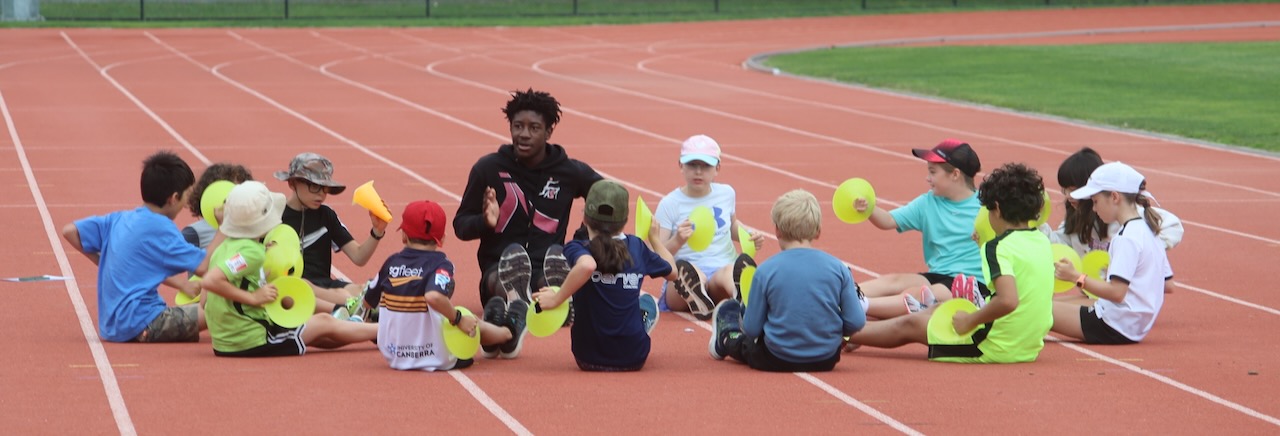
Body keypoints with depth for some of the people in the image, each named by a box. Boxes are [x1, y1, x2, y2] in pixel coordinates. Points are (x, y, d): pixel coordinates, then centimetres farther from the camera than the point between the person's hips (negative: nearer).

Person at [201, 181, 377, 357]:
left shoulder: (226, 247, 8)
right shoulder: (251, 252, -20)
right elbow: (209, 281, -33)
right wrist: (253, 298, -24)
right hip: (253, 341, -9)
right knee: (325, 323, 11)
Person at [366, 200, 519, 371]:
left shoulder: (391, 262, -1)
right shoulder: (440, 264, -14)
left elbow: (368, 302, 8)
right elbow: (434, 296, -35)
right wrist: (458, 319, -20)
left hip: (393, 356, 5)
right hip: (438, 359, -5)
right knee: (476, 326, 22)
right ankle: (509, 331, 49)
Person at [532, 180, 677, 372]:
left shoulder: (576, 249, -12)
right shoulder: (637, 247, -3)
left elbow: (587, 265, -38)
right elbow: (671, 271, 15)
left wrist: (556, 299, -29)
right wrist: (654, 238, 29)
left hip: (588, 358, -2)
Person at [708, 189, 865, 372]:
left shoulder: (766, 270, -12)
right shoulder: (837, 268, -7)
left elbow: (752, 330, -7)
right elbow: (856, 322, -7)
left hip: (777, 362, -3)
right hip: (826, 360, 3)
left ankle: (725, 339, 52)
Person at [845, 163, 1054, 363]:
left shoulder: (999, 247, -18)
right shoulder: (1043, 242, 6)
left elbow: (1008, 300, -32)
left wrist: (970, 321, -20)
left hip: (996, 348, -8)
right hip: (1030, 348, 8)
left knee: (908, 326, 12)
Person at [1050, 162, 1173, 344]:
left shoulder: (1127, 237, -17)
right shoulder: (1149, 230, 11)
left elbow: (1116, 292, -24)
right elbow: (1167, 285, 17)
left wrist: (1076, 277, -18)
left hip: (1114, 328, -10)